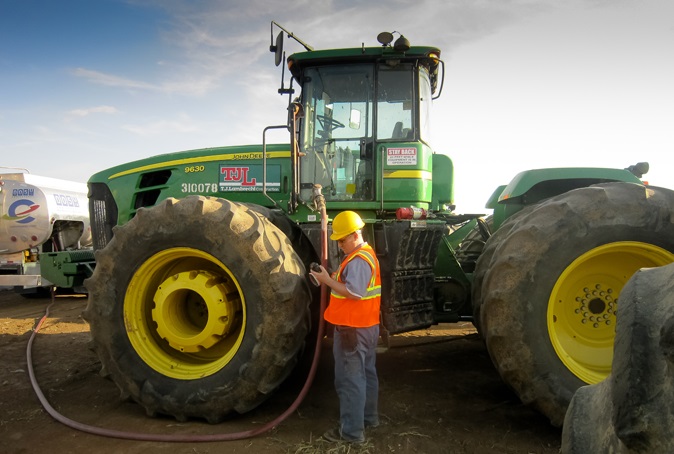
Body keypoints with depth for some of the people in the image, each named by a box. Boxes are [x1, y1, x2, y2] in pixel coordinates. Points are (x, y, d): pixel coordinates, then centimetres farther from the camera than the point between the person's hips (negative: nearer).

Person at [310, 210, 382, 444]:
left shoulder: (358, 260, -21)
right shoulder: (366, 253, 13)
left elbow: (353, 292, -29)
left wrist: (328, 280, -22)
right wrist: (335, 278, 5)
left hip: (353, 328, -11)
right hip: (367, 326, 11)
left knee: (350, 379, -2)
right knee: (366, 373, 20)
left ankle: (352, 431, 7)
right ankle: (368, 417, 34)